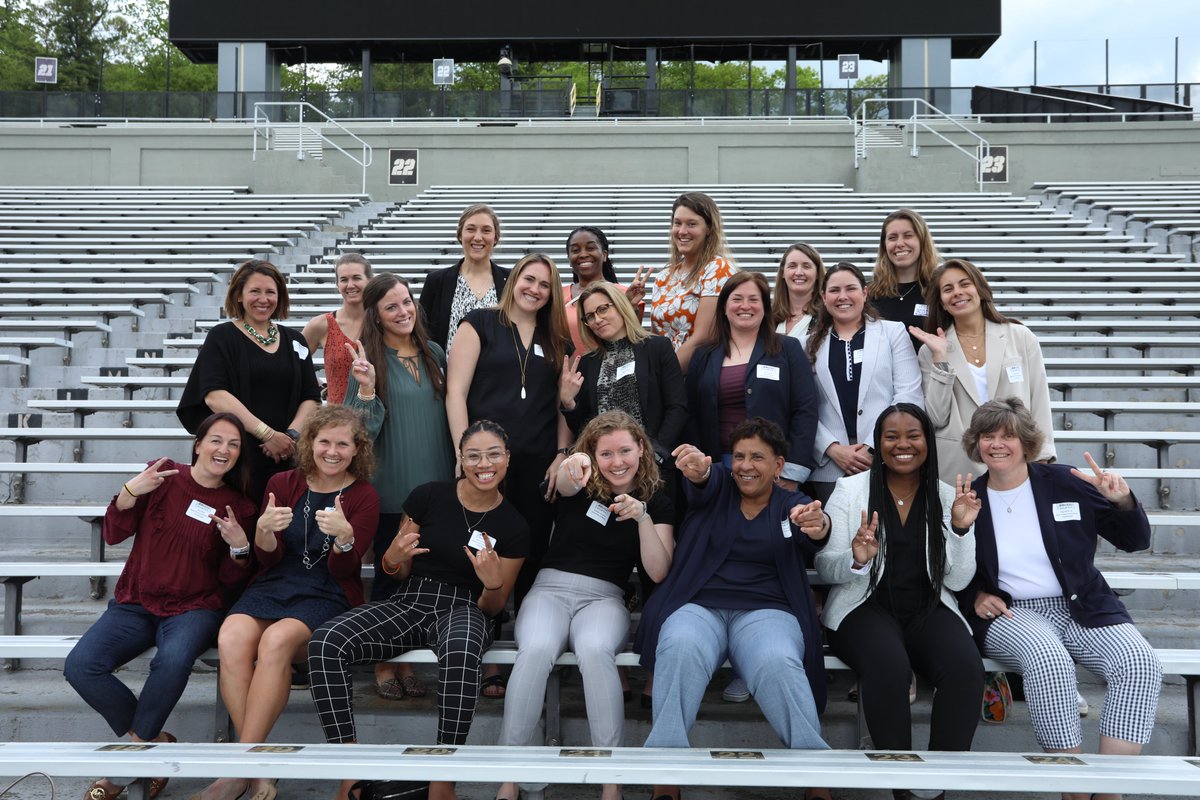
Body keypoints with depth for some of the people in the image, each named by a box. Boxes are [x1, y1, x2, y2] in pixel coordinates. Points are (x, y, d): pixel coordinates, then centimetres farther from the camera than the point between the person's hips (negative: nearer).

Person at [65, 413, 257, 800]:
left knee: (173, 662, -34)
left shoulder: (239, 507, 2)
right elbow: (113, 534, 0)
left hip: (194, 608, -1)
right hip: (135, 603, 2)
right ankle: (152, 742, -1)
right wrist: (131, 490, -17)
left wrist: (239, 547, -17)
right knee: (80, 666, -22)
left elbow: (230, 579, 4)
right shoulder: (164, 475, 1)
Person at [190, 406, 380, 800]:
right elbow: (267, 558, 6)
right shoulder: (284, 483, 9)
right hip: (274, 585, 3)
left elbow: (343, 569, -5)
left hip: (328, 595, -3)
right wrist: (264, 529, -17)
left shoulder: (364, 497, 2)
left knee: (276, 641, -35)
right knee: (231, 638, -30)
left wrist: (344, 534, -27)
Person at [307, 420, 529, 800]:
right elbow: (399, 573, 10)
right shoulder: (428, 496, 1)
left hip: (462, 609, -2)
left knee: (461, 651, -42)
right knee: (325, 641, -27)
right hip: (408, 603, 2)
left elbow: (492, 607, 5)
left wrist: (493, 582, -18)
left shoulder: (513, 526, 1)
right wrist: (393, 558, -14)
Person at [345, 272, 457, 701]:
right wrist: (366, 388, -24)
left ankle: (409, 659, 24)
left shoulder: (435, 355, 7)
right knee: (390, 573, 5)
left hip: (436, 485, 4)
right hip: (392, 489, -4)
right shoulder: (369, 360, -6)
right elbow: (363, 429, -9)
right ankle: (384, 663, 19)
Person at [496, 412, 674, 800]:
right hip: (551, 588, 0)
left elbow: (658, 572, -2)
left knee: (594, 651, -36)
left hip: (604, 597, 0)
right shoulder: (582, 486, 6)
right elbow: (564, 484, -22)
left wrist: (643, 517, -15)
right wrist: (572, 465, -48)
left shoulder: (656, 501, 8)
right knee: (536, 650, -34)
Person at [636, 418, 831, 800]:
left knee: (778, 664, -33)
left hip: (765, 611, 0)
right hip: (697, 607, 0)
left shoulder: (792, 505, 13)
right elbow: (703, 484, -12)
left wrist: (818, 527, -38)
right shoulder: (718, 486, 14)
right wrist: (699, 470, -39)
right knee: (681, 650, -33)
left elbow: (808, 536, -11)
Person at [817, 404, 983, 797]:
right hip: (866, 607, -2)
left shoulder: (948, 496, 9)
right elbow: (825, 569, 1)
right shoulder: (850, 489, 3)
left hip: (928, 610, 2)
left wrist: (962, 529, -11)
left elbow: (957, 580, 5)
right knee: (888, 664, -35)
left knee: (967, 668, -30)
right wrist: (856, 560, -21)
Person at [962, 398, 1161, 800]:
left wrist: (1123, 501, -10)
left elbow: (1135, 541, 9)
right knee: (1047, 656, -36)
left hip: (1081, 608, 2)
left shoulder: (1066, 483, 5)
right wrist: (974, 597, -6)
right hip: (1008, 615, -2)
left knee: (1141, 663, -25)